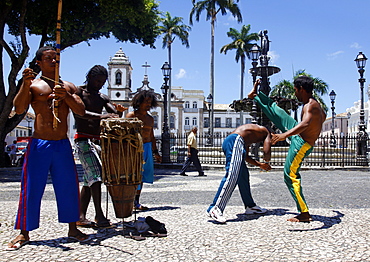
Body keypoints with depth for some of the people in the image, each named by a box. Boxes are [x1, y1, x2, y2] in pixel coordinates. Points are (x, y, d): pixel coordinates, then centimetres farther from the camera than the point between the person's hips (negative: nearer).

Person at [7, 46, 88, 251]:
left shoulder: (68, 87, 13)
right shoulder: (34, 85, 4)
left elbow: (81, 111, 3)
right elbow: (19, 109, -8)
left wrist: (66, 96, -13)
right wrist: (25, 85, -21)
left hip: (63, 145, 3)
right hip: (39, 144, -3)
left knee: (68, 187, 7)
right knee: (32, 188, 1)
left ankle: (72, 228, 20)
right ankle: (24, 233, 14)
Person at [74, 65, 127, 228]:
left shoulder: (103, 98, 18)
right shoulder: (78, 92, -2)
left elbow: (115, 115, 7)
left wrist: (119, 111, -18)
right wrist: (100, 116, -33)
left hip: (98, 141, 7)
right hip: (83, 140, -7)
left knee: (89, 180, 7)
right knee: (96, 174, -21)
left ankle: (81, 217, 12)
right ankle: (99, 215, -23)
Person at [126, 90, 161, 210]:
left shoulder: (150, 119, 16)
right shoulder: (131, 116, -4)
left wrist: (155, 152, 20)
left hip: (147, 148, 7)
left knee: (143, 174, 9)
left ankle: (136, 202, 17)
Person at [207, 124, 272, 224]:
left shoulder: (250, 136, 37)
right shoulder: (266, 132, 16)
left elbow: (245, 156, 37)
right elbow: (266, 153, 5)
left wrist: (260, 165, 47)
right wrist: (266, 161, 28)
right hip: (235, 141, -10)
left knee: (243, 175, 17)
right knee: (232, 176, -18)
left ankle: (250, 206, 27)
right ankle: (215, 209, -27)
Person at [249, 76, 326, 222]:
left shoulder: (310, 106, -25)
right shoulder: (317, 105, 5)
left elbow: (305, 123, -45)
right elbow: (323, 116, 29)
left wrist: (284, 135, -57)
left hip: (300, 144, -9)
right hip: (298, 134, 9)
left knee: (291, 177, -6)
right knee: (275, 111, 17)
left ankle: (304, 214, -1)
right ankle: (255, 95, 41)